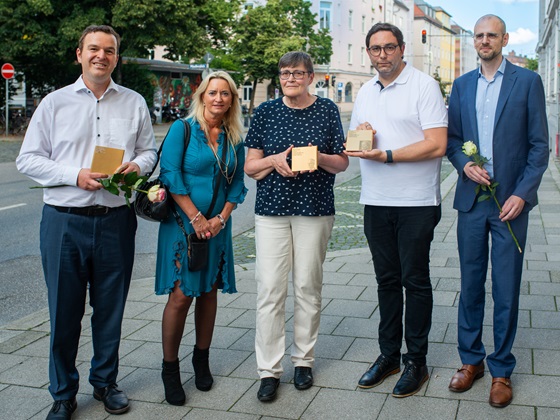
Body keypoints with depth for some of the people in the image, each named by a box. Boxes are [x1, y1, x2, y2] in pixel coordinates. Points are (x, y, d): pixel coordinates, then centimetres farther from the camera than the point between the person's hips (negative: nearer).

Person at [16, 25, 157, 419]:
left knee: (110, 308, 11)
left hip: (116, 220, 1)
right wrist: (75, 175, -13)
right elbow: (28, 159, 1)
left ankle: (105, 381, 30)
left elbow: (149, 151, 13)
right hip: (64, 221, -1)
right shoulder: (55, 102, 4)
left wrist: (136, 165, -11)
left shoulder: (134, 103, 9)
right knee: (64, 310, 5)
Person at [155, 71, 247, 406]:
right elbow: (170, 175, -11)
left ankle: (202, 360, 26)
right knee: (181, 295, -6)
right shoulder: (182, 129, -4)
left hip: (217, 227, 4)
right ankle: (170, 368, 9)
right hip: (183, 224, -4)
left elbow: (237, 184, 9)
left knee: (209, 292, 10)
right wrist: (196, 218, -14)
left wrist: (221, 219, -5)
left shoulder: (235, 140, 9)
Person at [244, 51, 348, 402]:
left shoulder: (327, 110, 5)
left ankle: (304, 360, 22)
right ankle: (269, 370, 5)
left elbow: (342, 163, 6)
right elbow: (250, 167, 7)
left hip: (315, 209, 0)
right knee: (270, 289, -4)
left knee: (308, 286, 6)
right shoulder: (266, 111, 7)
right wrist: (274, 160, -13)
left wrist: (318, 157, -14)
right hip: (272, 209, 0)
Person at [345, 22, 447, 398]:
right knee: (387, 280, 13)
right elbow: (353, 145, 20)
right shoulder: (365, 92, 14)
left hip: (416, 203, -6)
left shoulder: (424, 86, -7)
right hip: (376, 202, 6)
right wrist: (359, 134, -3)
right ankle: (389, 354, 25)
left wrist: (385, 155, -21)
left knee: (415, 280, 2)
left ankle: (416, 360, 15)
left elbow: (436, 144, -16)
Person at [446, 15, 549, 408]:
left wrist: (522, 193, -11)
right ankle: (471, 360, 24)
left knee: (506, 290, 2)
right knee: (470, 285, 10)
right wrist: (464, 164, -8)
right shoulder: (462, 85, 12)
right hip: (471, 199, 3)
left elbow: (539, 145, -2)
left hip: (510, 200, -3)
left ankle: (501, 370, 16)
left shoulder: (528, 81, 1)